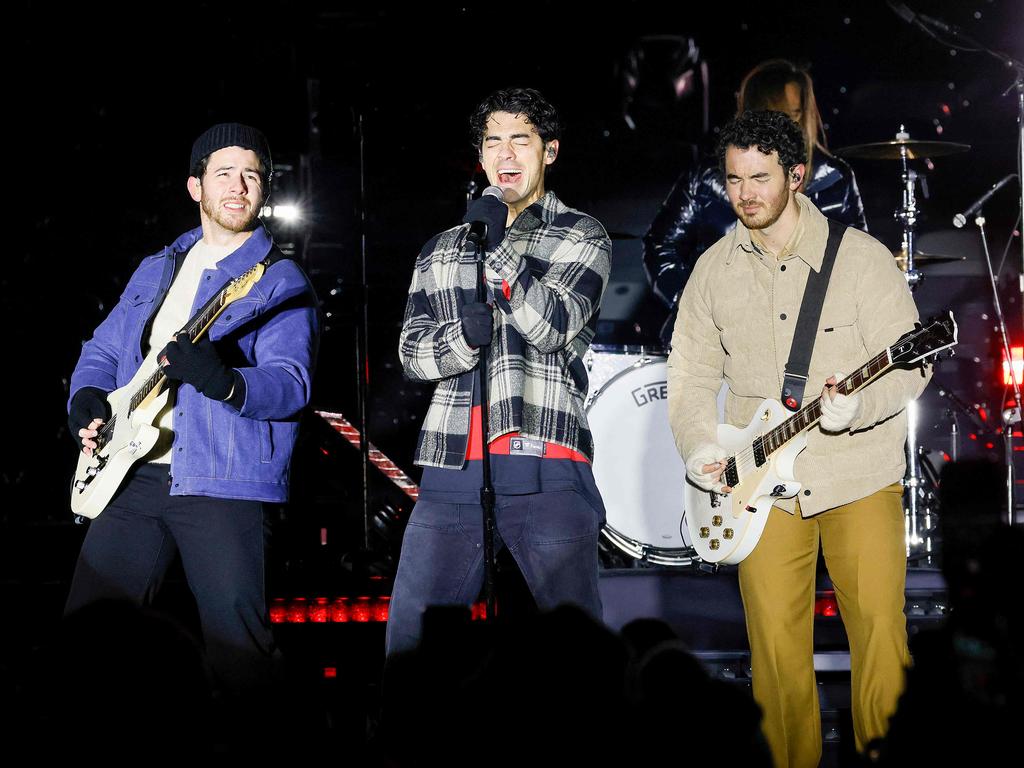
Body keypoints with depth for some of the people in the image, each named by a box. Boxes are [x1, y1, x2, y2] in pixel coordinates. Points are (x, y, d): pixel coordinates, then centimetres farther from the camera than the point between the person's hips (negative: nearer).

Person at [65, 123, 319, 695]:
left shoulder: (281, 282, -2)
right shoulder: (156, 271, 19)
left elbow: (291, 385, -16)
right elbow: (103, 349, 24)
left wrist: (220, 380, -34)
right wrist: (87, 401, 2)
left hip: (222, 483, -6)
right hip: (133, 476, 6)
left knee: (234, 644, -11)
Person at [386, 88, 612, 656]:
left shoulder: (581, 238, 9)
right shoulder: (442, 251, 21)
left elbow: (551, 326, -6)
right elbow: (410, 351, 12)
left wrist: (501, 245, -13)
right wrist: (463, 338, -9)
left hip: (544, 474, -4)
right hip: (451, 472, 4)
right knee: (409, 638, 3)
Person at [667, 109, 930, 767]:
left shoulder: (862, 257, -4)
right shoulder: (714, 270, 8)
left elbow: (910, 362, -8)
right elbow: (691, 374, 13)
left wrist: (858, 405, -27)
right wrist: (699, 446, -3)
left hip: (860, 477, -3)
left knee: (880, 632, -6)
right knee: (776, 644, 2)